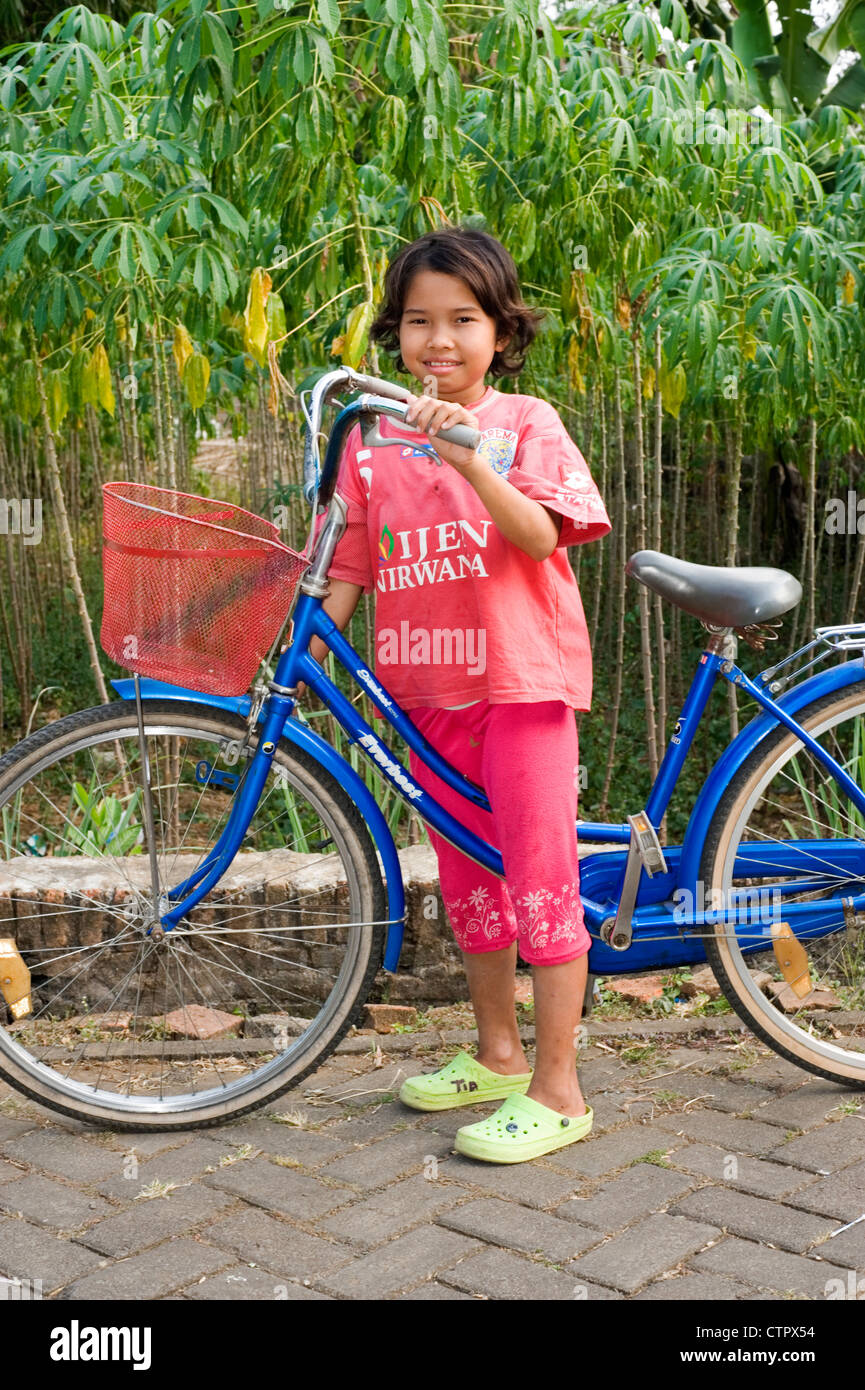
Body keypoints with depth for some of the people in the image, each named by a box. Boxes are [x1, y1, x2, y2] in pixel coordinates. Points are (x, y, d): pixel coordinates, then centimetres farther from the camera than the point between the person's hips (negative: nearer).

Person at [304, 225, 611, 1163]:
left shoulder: (524, 422, -2)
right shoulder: (373, 440, 7)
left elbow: (539, 537, -16)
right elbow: (349, 564, 9)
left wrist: (470, 457, -28)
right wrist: (304, 656, 0)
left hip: (522, 675, -4)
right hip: (428, 688, 5)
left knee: (541, 881, -4)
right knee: (466, 878, 15)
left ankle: (556, 1089, 7)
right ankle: (497, 1056, 33)